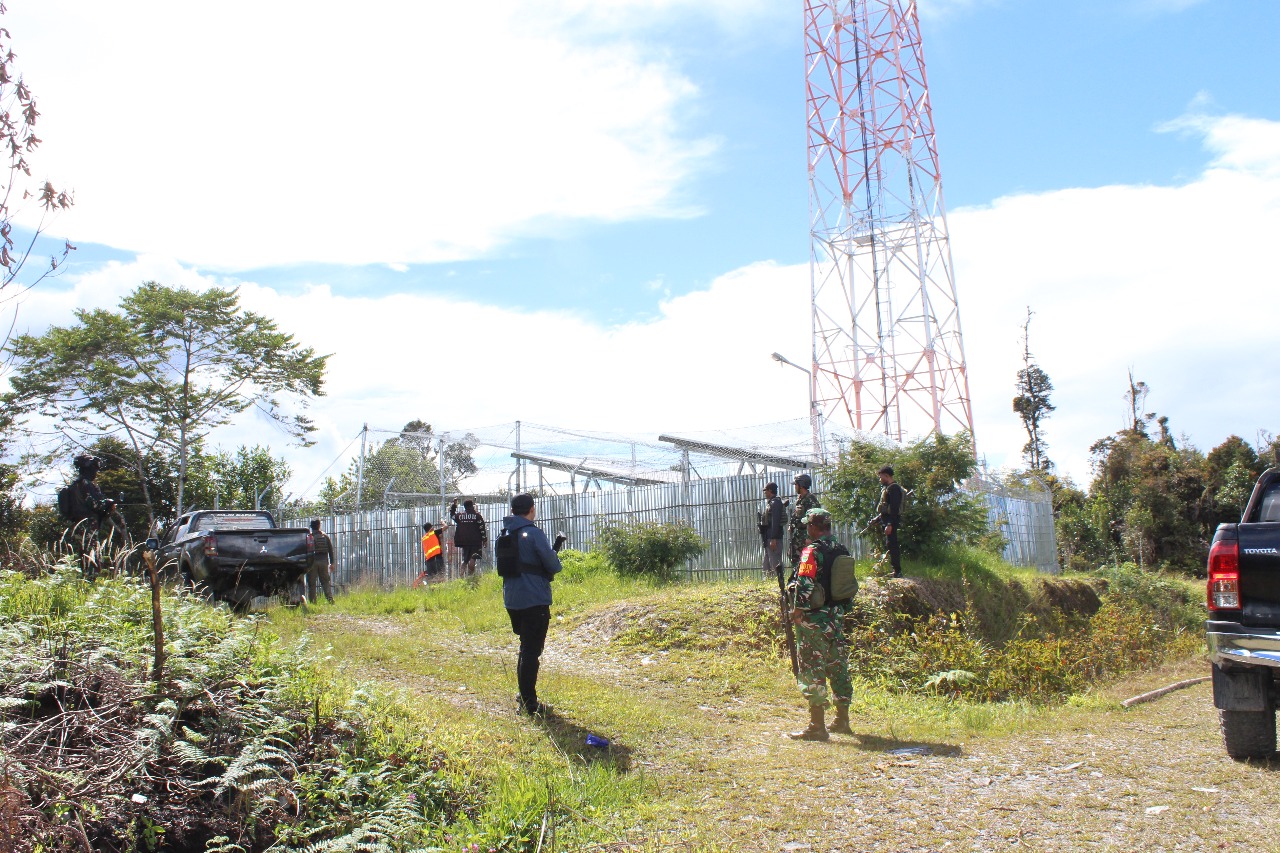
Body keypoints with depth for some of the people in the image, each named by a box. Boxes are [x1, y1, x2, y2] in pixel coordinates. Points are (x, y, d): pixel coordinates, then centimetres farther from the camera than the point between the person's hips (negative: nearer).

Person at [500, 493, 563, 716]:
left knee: (526, 649, 21)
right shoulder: (534, 533, -14)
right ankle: (529, 704, 0)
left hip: (512, 601, 8)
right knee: (531, 651, -2)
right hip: (535, 601, -8)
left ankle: (525, 699, 28)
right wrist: (556, 561, 10)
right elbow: (553, 565, -14)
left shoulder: (504, 534, 9)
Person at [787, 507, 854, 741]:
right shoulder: (842, 551, 10)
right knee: (838, 667, 15)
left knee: (812, 671, -3)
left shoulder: (812, 551, -14)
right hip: (837, 617, 8)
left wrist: (797, 612, -12)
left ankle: (817, 726, -1)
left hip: (815, 620, -8)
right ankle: (842, 721, 24)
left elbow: (805, 586, -21)